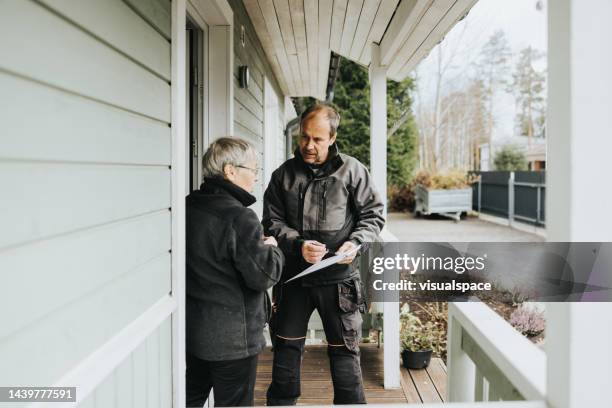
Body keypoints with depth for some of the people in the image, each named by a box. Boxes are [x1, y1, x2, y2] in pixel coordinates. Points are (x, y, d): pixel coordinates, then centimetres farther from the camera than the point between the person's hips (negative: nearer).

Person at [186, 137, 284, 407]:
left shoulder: (189, 206, 2)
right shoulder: (239, 217, -23)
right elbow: (264, 275, -21)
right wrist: (272, 248, -3)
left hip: (193, 329, 8)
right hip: (232, 338, -8)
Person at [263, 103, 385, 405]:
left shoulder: (352, 170, -3)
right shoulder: (284, 174, 3)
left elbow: (373, 214, 2)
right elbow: (272, 222, 2)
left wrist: (356, 242, -15)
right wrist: (298, 245, -15)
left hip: (338, 278, -2)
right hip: (293, 277, 3)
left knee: (344, 350, 9)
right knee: (286, 346, 16)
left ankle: (350, 401, 28)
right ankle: (281, 401, 35)